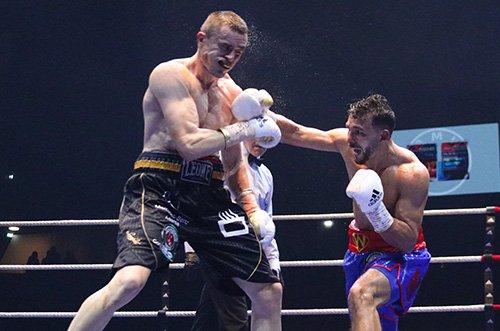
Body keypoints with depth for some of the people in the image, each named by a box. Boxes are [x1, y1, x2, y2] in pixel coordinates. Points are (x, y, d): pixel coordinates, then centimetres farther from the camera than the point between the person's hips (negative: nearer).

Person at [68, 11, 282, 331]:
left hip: (209, 196, 7)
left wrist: (251, 208, 15)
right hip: (159, 189, -7)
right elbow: (190, 145, -18)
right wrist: (247, 129, -8)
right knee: (130, 280, -31)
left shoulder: (233, 94, 16)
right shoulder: (171, 74, -6)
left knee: (269, 290, 5)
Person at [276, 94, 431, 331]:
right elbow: (295, 134, 3)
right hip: (360, 251, 7)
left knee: (361, 294, -38)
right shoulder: (347, 144, -9)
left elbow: (408, 242, -24)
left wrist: (375, 210, -37)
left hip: (399, 256, -7)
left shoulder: (412, 174, -25)